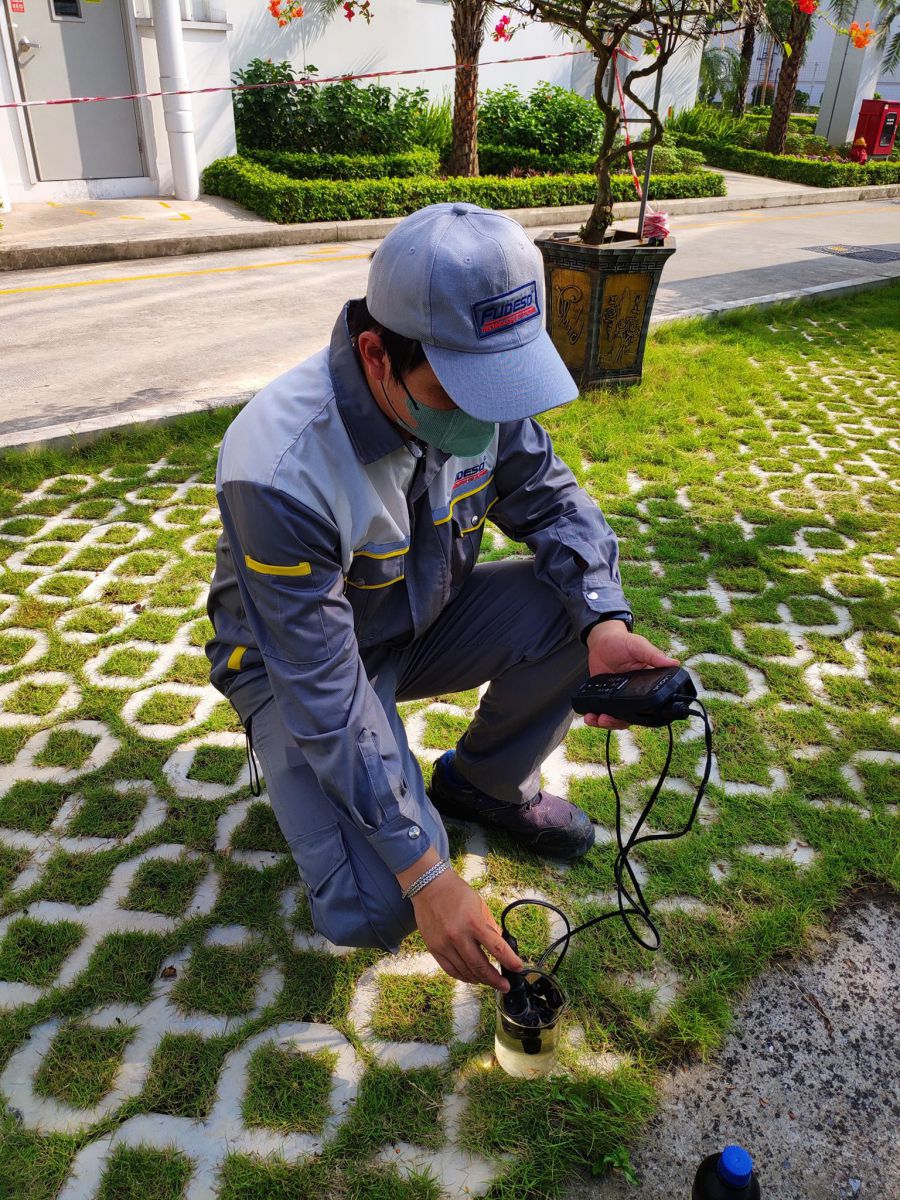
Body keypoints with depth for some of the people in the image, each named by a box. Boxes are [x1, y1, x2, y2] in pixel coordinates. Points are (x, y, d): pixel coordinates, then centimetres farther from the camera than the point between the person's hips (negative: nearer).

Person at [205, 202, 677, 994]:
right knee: (374, 909, -21)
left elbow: (549, 501, -6)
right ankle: (296, 768, 12)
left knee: (576, 609, -19)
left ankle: (485, 782, 8)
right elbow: (324, 698, -31)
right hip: (299, 660, -5)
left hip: (421, 619, 6)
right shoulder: (282, 473, -35)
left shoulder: (479, 388, -18)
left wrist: (604, 622, -27)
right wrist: (424, 874, -28)